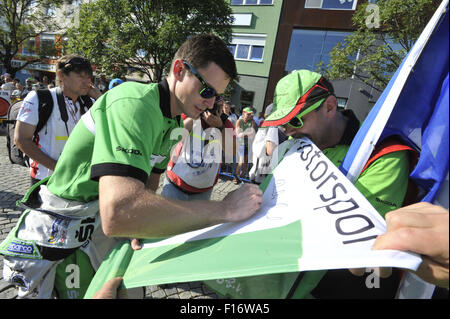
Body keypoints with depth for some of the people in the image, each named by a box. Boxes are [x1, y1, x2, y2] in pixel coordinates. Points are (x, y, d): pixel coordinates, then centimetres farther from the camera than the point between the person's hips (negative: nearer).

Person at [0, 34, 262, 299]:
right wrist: (225, 209, -38)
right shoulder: (134, 104, -30)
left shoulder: (175, 124, 1)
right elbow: (118, 214, -44)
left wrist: (141, 228, -7)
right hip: (64, 238, -7)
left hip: (106, 230, 8)